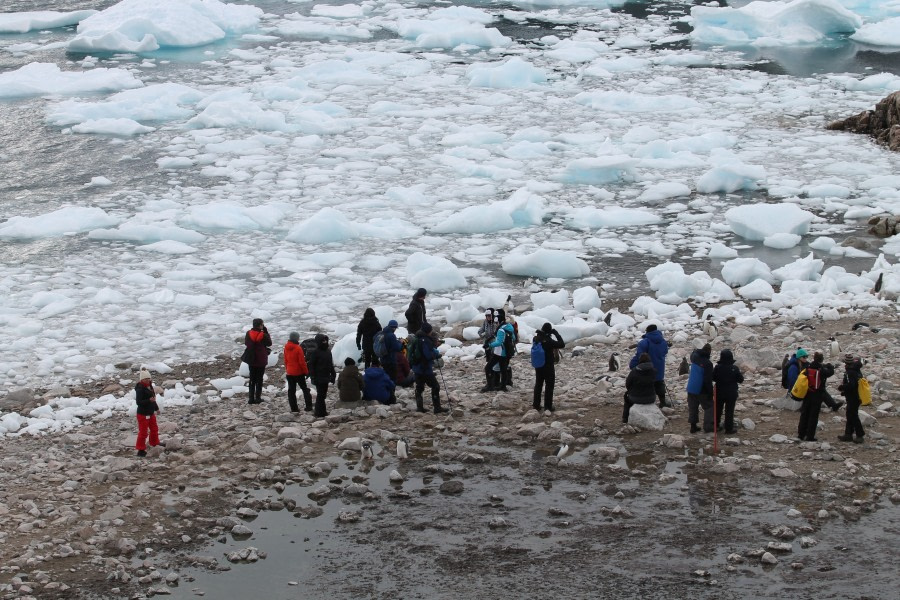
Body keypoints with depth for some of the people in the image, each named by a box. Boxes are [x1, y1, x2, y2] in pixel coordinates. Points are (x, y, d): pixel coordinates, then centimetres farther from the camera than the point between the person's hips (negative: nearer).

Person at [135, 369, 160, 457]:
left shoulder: (149, 386, 5)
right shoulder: (140, 389, -22)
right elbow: (138, 402, -29)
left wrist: (156, 408, 27)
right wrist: (149, 400, -40)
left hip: (151, 413, 10)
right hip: (143, 414, -9)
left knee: (154, 429, 24)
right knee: (143, 432, -3)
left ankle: (155, 443, 44)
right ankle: (141, 450, 6)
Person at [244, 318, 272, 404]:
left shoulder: (248, 334, -4)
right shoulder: (263, 335, -18)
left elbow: (246, 343, 10)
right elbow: (269, 343, -2)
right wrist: (266, 331, -5)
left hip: (251, 359, 4)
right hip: (261, 360, -4)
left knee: (252, 379, 12)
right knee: (259, 379, 8)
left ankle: (251, 398, 8)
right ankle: (258, 397, 7)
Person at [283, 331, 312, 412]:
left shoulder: (286, 347, 0)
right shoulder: (298, 348, -19)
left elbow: (285, 360, 10)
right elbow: (302, 362, -16)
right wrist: (306, 371, -5)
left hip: (289, 372, 4)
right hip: (299, 372, -4)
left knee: (291, 390, 8)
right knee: (305, 388, 9)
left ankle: (294, 408, 6)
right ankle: (308, 406, 7)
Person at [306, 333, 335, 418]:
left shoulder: (328, 351, 11)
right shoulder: (315, 352, -12)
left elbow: (331, 364, 20)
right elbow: (311, 365, -12)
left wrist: (333, 375, 18)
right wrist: (313, 377, -17)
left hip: (326, 377, 8)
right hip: (319, 378, -8)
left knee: (323, 394, 13)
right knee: (320, 395, -5)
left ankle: (318, 411, 22)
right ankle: (319, 412, 1)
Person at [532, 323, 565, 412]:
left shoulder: (536, 339, -5)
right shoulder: (549, 341, -23)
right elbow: (562, 345, -20)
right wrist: (556, 334, -14)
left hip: (538, 366, 6)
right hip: (548, 366, -6)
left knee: (538, 385, 16)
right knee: (549, 386, 4)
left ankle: (536, 405, 19)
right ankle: (547, 406, 4)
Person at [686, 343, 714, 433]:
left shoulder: (695, 357, -3)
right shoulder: (707, 364, -22)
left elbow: (694, 352, 26)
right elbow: (708, 381, -20)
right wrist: (710, 393, -11)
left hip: (691, 389, 6)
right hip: (701, 391, -6)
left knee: (693, 407, 14)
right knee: (709, 407, 8)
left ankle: (693, 426, 16)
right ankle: (707, 426, 4)